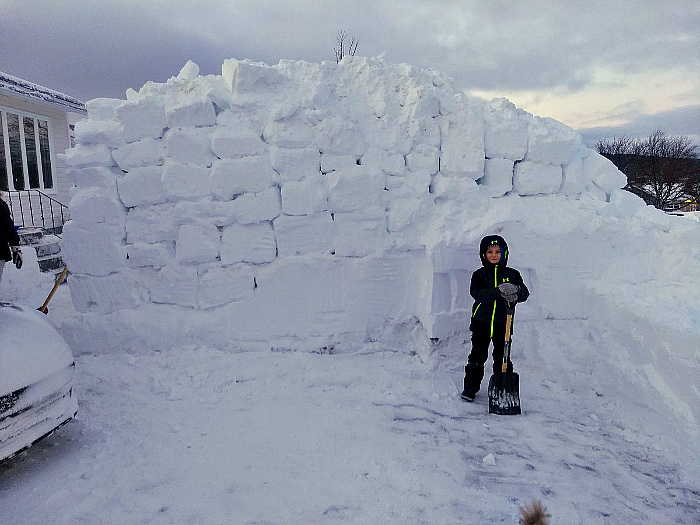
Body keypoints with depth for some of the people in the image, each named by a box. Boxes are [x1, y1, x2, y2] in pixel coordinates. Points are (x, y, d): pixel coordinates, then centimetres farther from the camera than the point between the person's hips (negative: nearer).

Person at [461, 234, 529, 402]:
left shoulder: (512, 274, 6)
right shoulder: (479, 274, 1)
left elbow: (525, 293, -2)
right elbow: (476, 293, -17)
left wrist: (516, 293, -27)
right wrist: (499, 292, -30)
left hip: (503, 323, 1)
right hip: (481, 321, -1)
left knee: (502, 357, 8)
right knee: (477, 356, 5)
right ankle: (470, 387, 18)